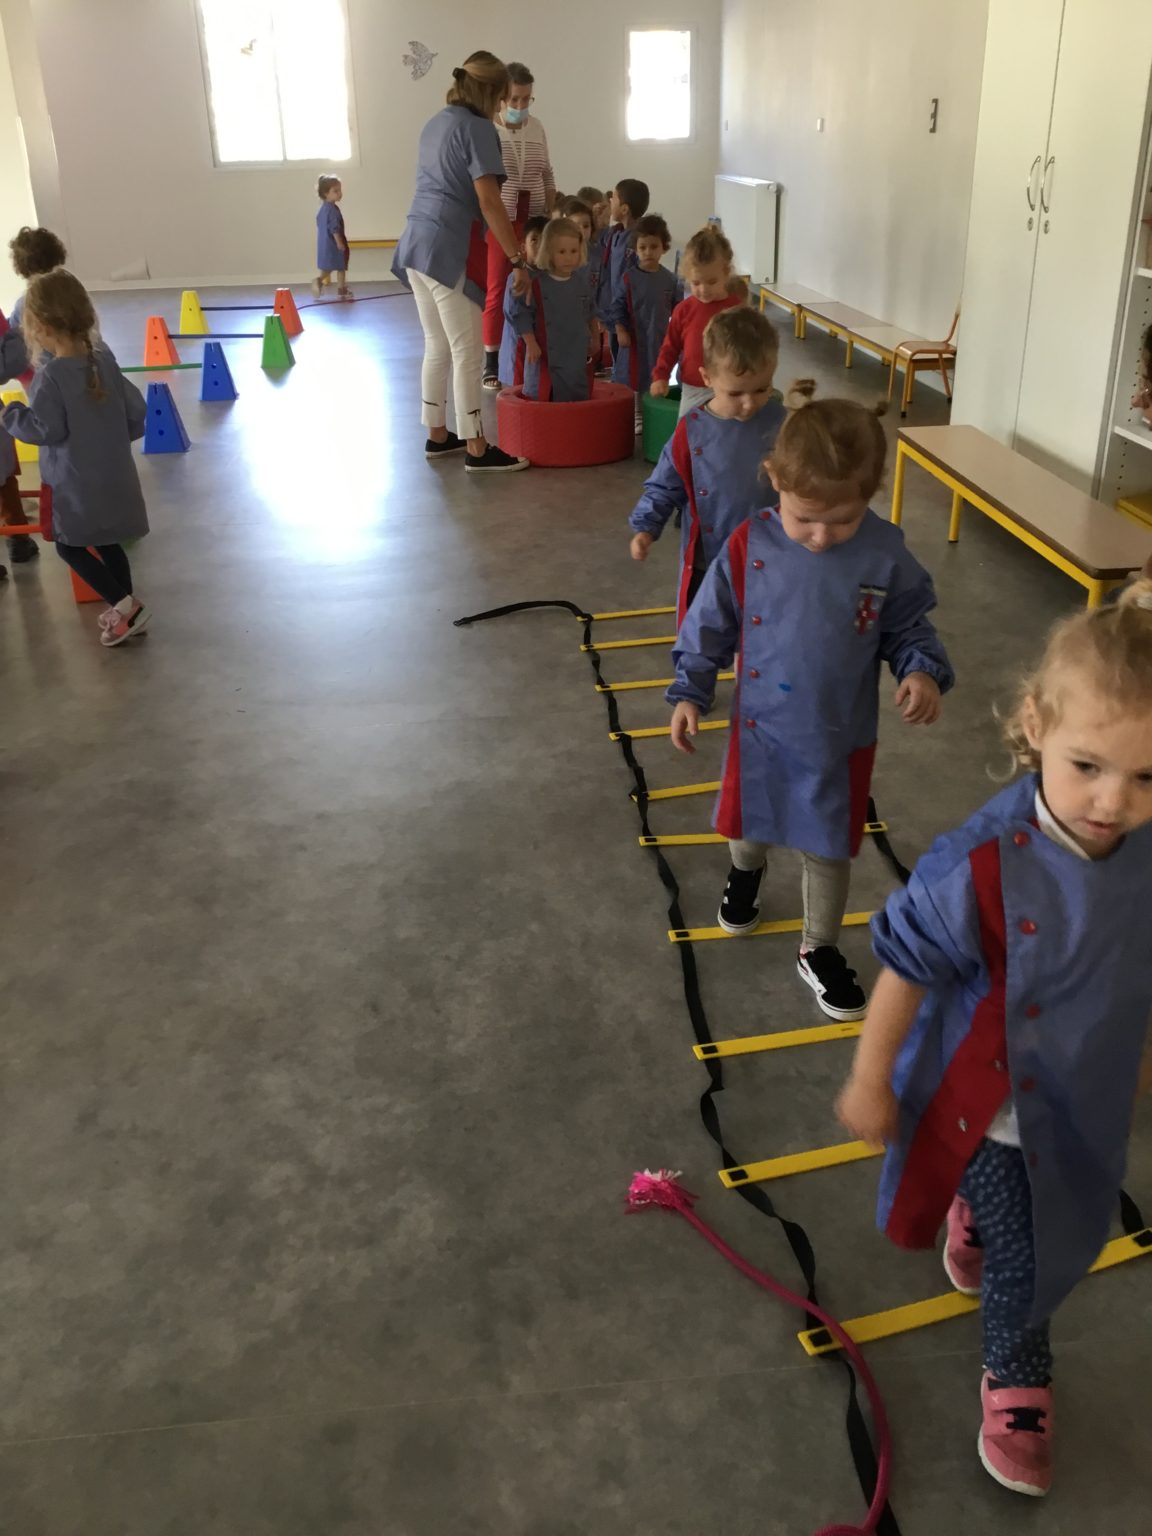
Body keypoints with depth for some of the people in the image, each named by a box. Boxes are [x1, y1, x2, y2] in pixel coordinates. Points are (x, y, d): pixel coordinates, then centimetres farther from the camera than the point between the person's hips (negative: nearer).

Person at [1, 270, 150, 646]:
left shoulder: (50, 376, -20)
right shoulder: (105, 360, 0)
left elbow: (46, 430, -22)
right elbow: (135, 411, 5)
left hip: (76, 483, -7)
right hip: (114, 475, 7)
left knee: (69, 546, 8)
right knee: (105, 542, 20)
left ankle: (125, 607, 1)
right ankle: (126, 609, 27)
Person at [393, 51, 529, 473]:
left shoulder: (435, 124, 19)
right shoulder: (477, 127, -8)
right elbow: (489, 203, -15)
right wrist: (519, 260, -14)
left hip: (416, 244, 9)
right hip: (450, 248, -9)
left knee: (438, 347, 16)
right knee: (468, 352, -4)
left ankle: (437, 435, 23)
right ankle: (477, 450, 0)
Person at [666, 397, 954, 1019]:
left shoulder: (886, 556, -16)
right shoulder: (747, 547, -16)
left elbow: (909, 628, -3)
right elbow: (709, 626, -5)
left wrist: (922, 671, -21)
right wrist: (689, 693, -6)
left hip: (840, 736, 0)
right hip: (760, 727, 1)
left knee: (828, 847, 14)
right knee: (751, 820, 24)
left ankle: (819, 950, 36)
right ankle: (745, 870, 59)